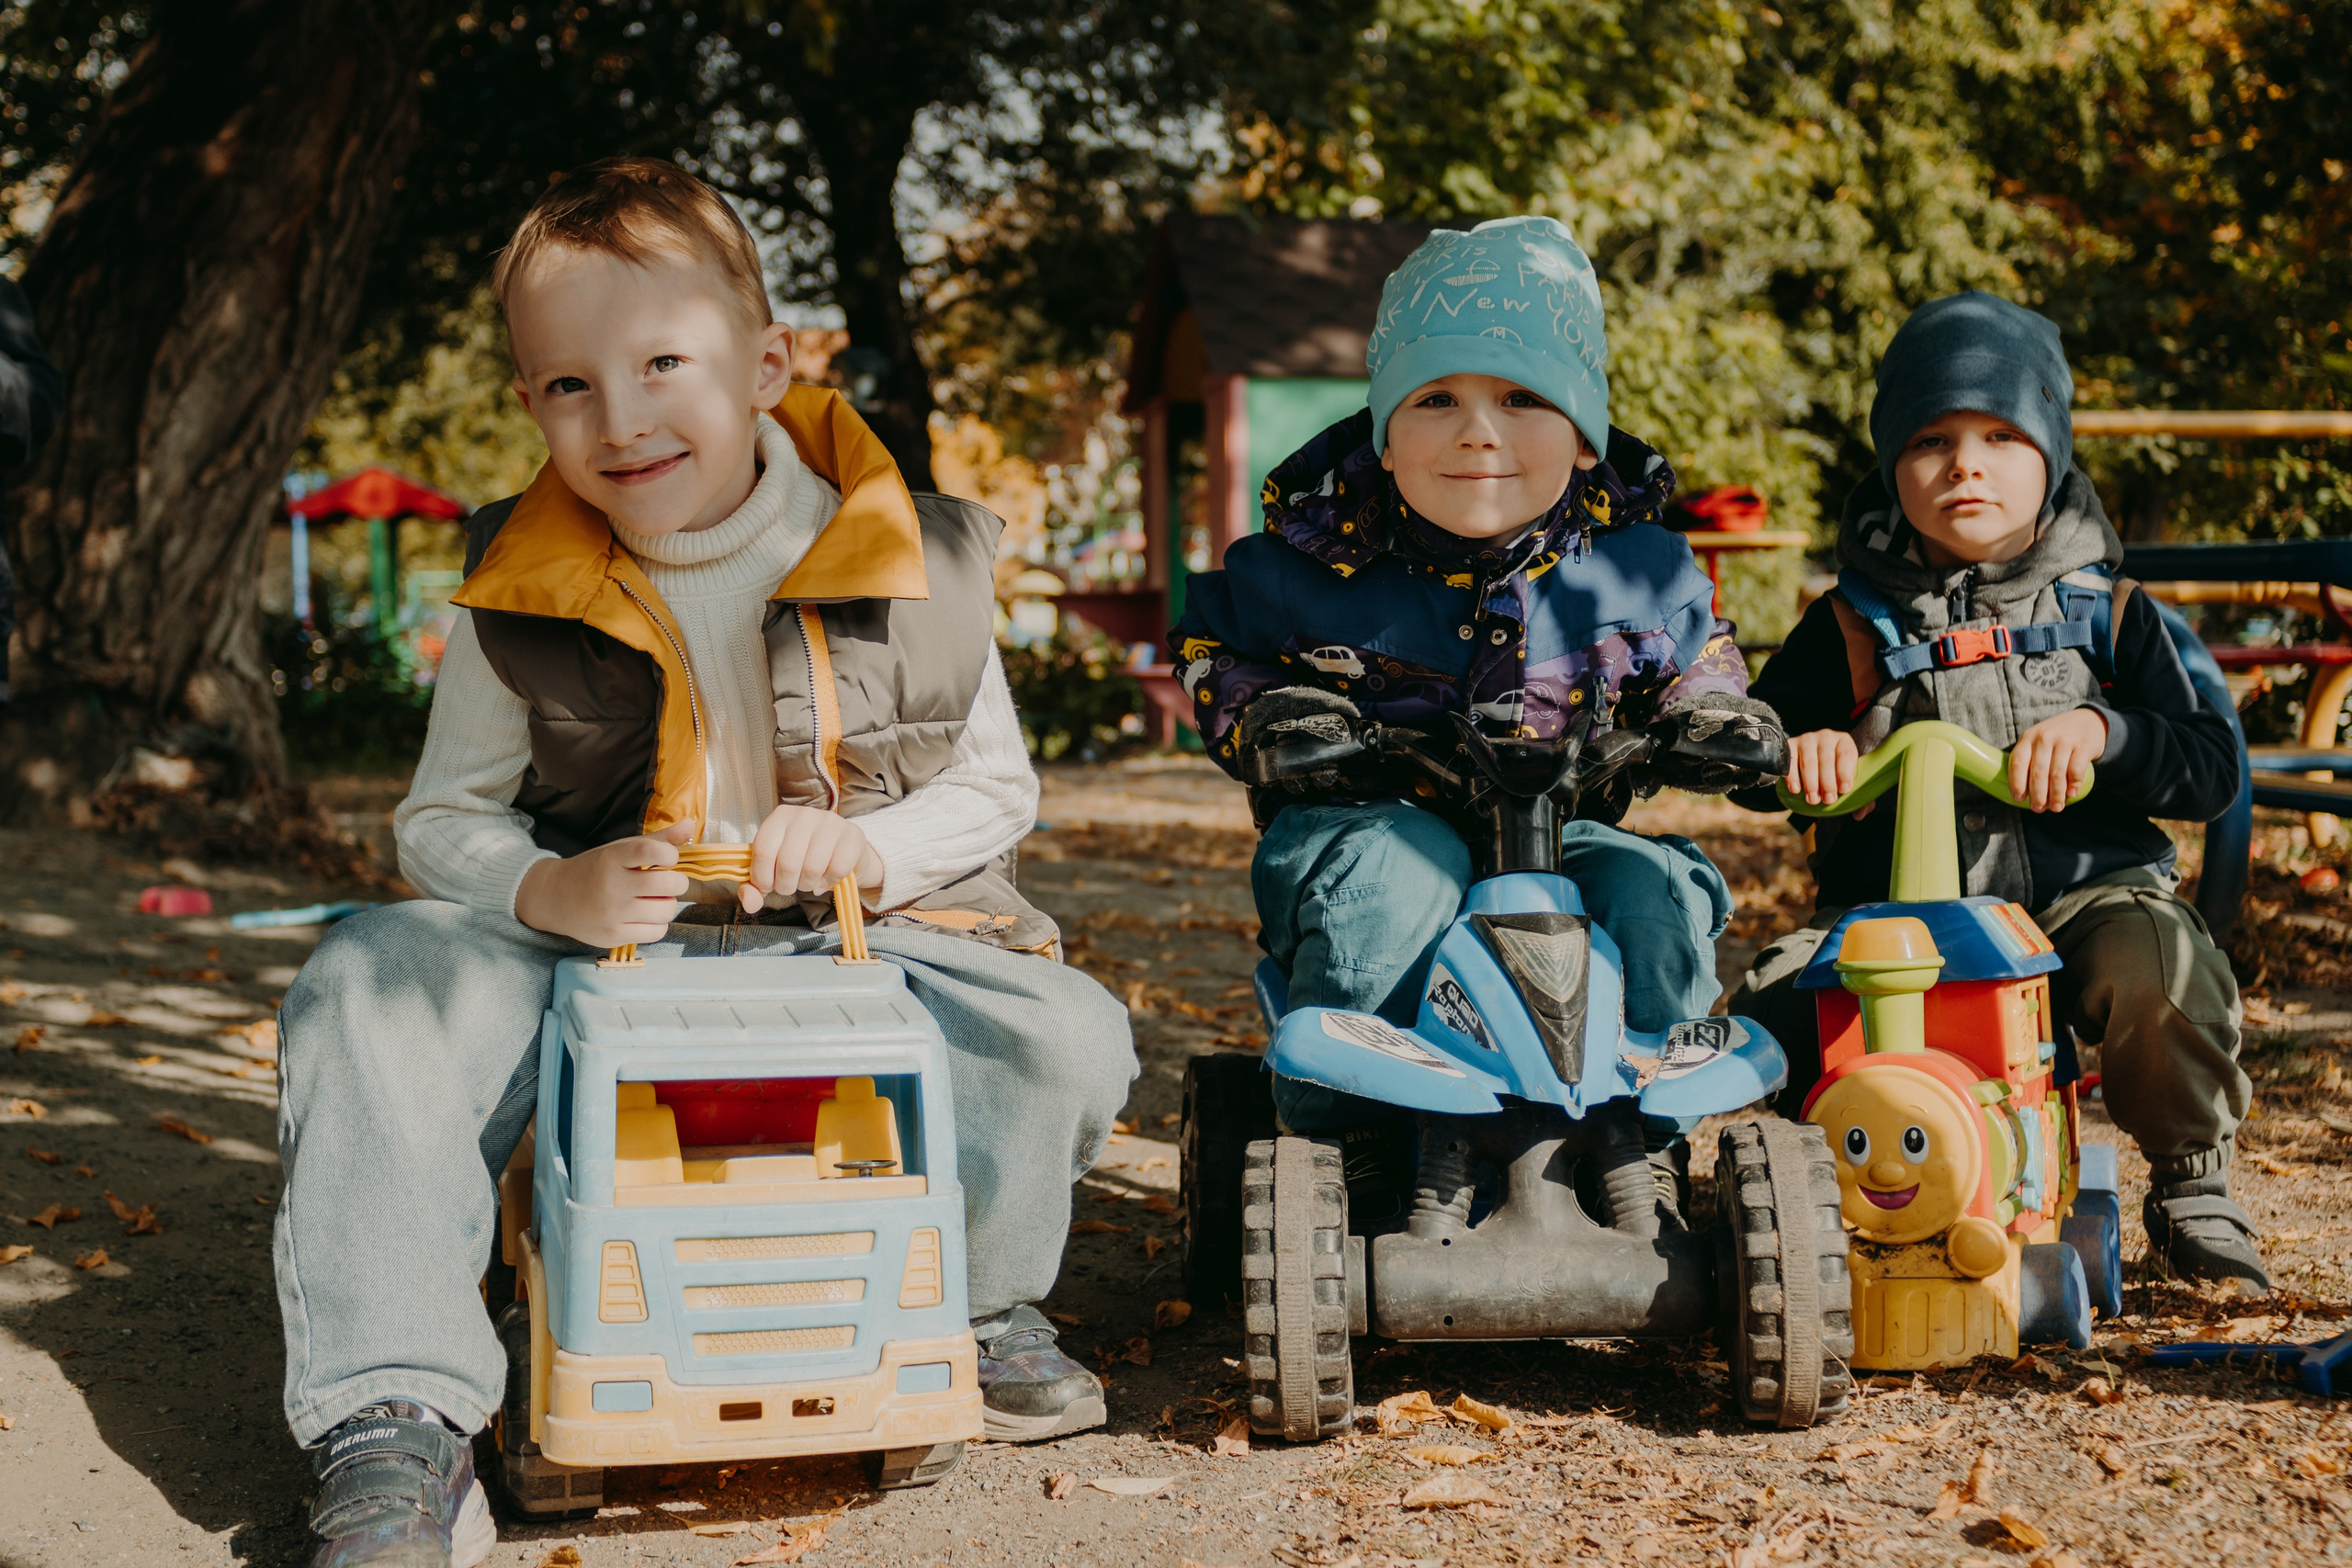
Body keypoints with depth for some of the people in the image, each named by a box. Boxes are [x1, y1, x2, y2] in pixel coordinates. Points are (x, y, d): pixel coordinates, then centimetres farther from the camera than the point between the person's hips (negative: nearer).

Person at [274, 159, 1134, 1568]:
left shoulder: (917, 565, -6)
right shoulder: (520, 594, -3)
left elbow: (999, 787, 5)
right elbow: (442, 817, 3)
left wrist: (868, 845, -17)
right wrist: (549, 891, -20)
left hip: (859, 939, 0)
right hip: (591, 946, 1)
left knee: (1073, 1046, -25)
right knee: (368, 985, -27)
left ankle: (983, 1303, 10)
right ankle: (398, 1429, -27)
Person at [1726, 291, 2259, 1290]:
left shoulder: (2106, 612, 8)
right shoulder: (1854, 625, 8)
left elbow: (2210, 768, 2)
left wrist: (2099, 731, -17)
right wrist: (1797, 750, -13)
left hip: (2083, 888, -1)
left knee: (2159, 976, -32)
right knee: (1771, 1013, -24)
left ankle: (2191, 1188, -2)